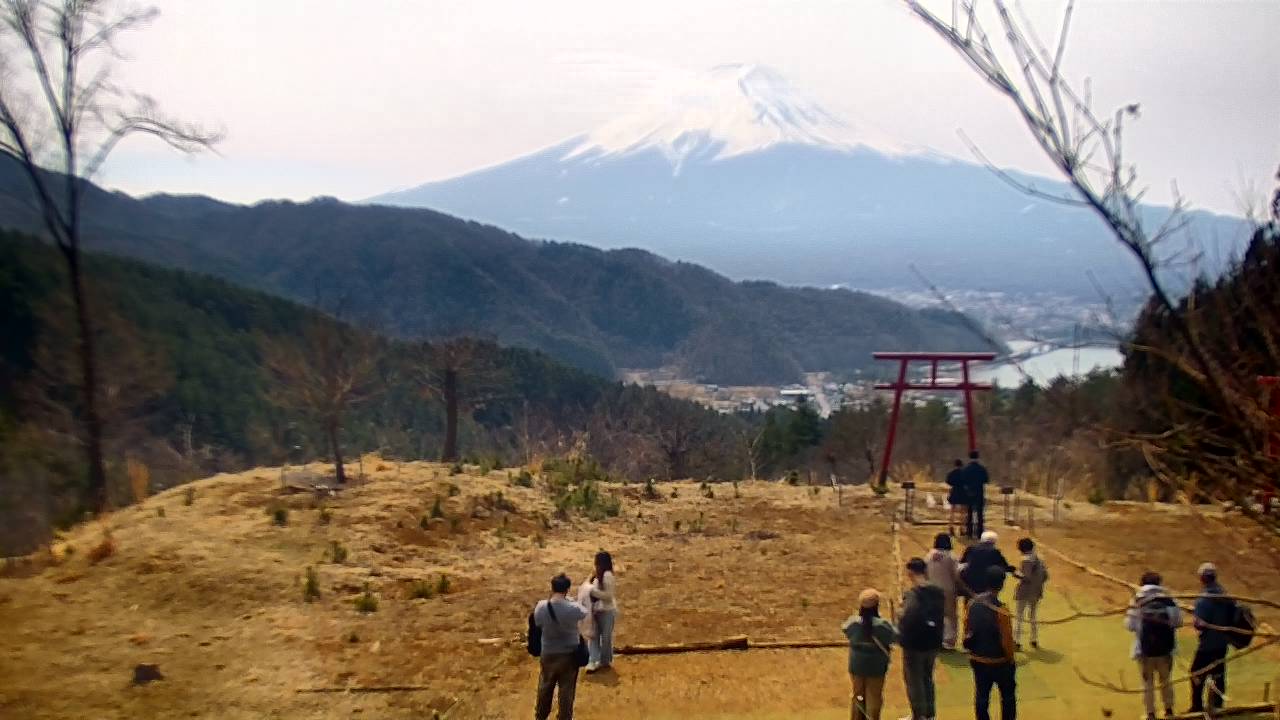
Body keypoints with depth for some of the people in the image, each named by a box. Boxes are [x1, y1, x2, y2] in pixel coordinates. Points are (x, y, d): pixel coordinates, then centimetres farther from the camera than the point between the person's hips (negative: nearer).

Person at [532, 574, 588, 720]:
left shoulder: (541, 607, -19)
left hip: (548, 654, 2)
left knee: (545, 687, 23)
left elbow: (537, 625, -3)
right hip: (569, 655, -2)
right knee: (567, 689, 15)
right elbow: (585, 613, -1)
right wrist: (569, 600, 9)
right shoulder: (573, 608, -23)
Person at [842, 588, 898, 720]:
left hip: (856, 666, 3)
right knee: (874, 697, 10)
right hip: (876, 668, -3)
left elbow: (845, 630, 8)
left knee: (858, 694, 19)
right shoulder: (883, 625, -20)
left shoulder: (853, 622, -13)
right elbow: (895, 637, -6)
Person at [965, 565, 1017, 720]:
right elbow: (1006, 640, -18)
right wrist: (1011, 660, -2)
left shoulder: (973, 604, -7)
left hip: (977, 660, 5)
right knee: (1008, 696, 15)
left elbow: (967, 630, 3)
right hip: (999, 661, -5)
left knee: (981, 696, 14)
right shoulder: (1000, 611, -25)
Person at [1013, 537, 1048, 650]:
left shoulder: (1026, 560, -19)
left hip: (1024, 592, -7)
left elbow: (1026, 577, -23)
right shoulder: (1040, 560, 3)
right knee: (1032, 616, 21)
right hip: (1036, 593, 7)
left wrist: (1016, 574, -9)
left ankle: (1017, 641, 2)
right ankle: (1034, 640, 26)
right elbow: (1045, 576, 5)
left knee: (1019, 617, 3)